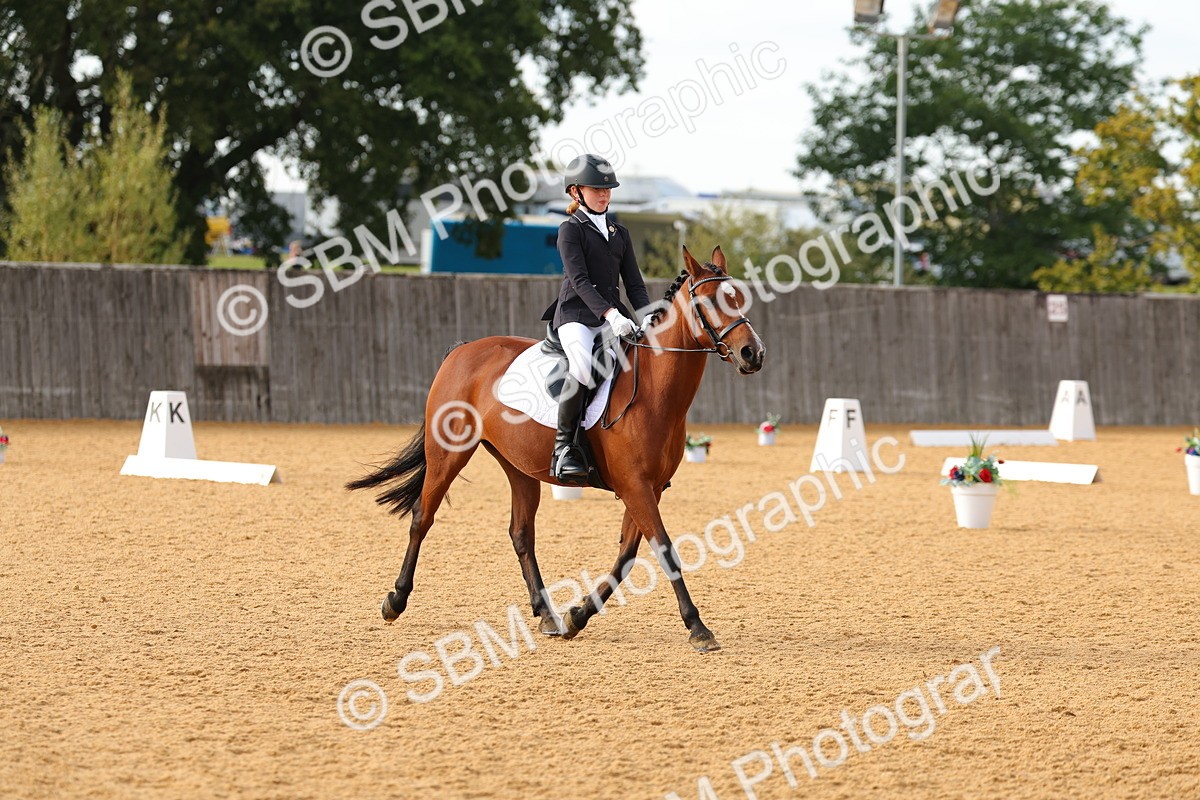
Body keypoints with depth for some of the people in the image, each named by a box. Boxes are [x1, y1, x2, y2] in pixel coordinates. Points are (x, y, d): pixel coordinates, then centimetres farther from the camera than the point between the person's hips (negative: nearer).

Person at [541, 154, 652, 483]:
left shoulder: (620, 233, 19)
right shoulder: (571, 229, 0)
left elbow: (634, 283, 15)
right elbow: (579, 280, -12)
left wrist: (647, 316, -5)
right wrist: (609, 313, -26)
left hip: (614, 316, 6)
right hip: (576, 315, -6)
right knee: (583, 367, -36)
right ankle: (564, 444, -22)